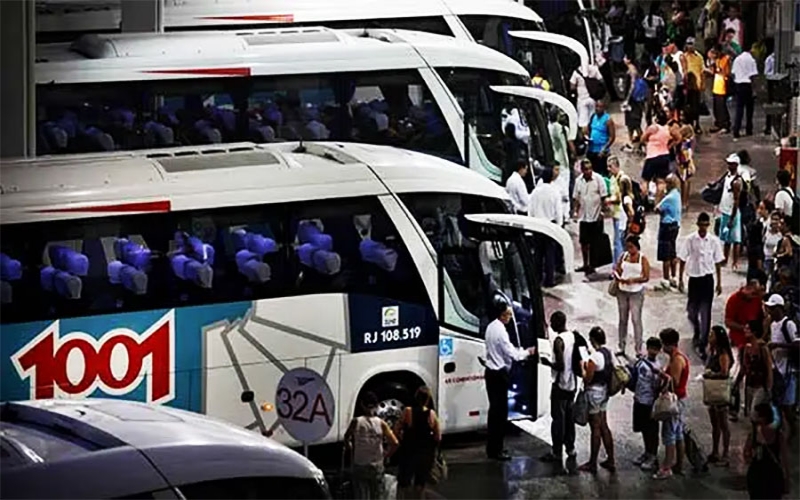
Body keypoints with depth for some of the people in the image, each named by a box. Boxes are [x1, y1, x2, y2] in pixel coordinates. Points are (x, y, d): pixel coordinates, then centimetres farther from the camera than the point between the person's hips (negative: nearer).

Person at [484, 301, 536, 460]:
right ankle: (496, 450, -3)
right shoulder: (500, 331, -21)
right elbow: (511, 354, -20)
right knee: (501, 411, -4)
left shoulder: (491, 327, 8)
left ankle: (492, 447, 21)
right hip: (499, 374, -10)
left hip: (491, 372, 10)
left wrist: (520, 351, 9)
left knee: (494, 409, 15)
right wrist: (527, 352, -5)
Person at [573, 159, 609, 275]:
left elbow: (603, 197, -7)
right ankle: (586, 264, 23)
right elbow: (576, 198, 10)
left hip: (596, 217, -5)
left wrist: (602, 212, -11)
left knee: (595, 242, 2)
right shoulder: (579, 181, 3)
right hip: (584, 216, 5)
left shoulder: (598, 179, -10)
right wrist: (576, 211, -2)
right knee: (584, 242, 11)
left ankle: (592, 265, 10)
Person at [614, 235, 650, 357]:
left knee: (636, 320, -5)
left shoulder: (642, 259, -6)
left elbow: (646, 277, -10)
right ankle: (621, 348, 19)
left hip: (636, 292, -4)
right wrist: (617, 276, -16)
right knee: (623, 319, 10)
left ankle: (638, 350, -2)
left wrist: (633, 280, -24)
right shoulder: (624, 256, 6)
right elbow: (618, 271, 8)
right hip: (622, 291, 4)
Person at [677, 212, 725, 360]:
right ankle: (697, 333, 42)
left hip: (707, 279, 0)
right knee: (692, 310, 10)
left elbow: (718, 262, 3)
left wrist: (719, 283, 5)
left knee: (705, 312, -2)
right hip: (694, 278, 0)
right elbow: (682, 260, -1)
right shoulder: (689, 240, -6)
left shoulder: (714, 241, -3)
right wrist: (680, 280, -2)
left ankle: (702, 345, 2)